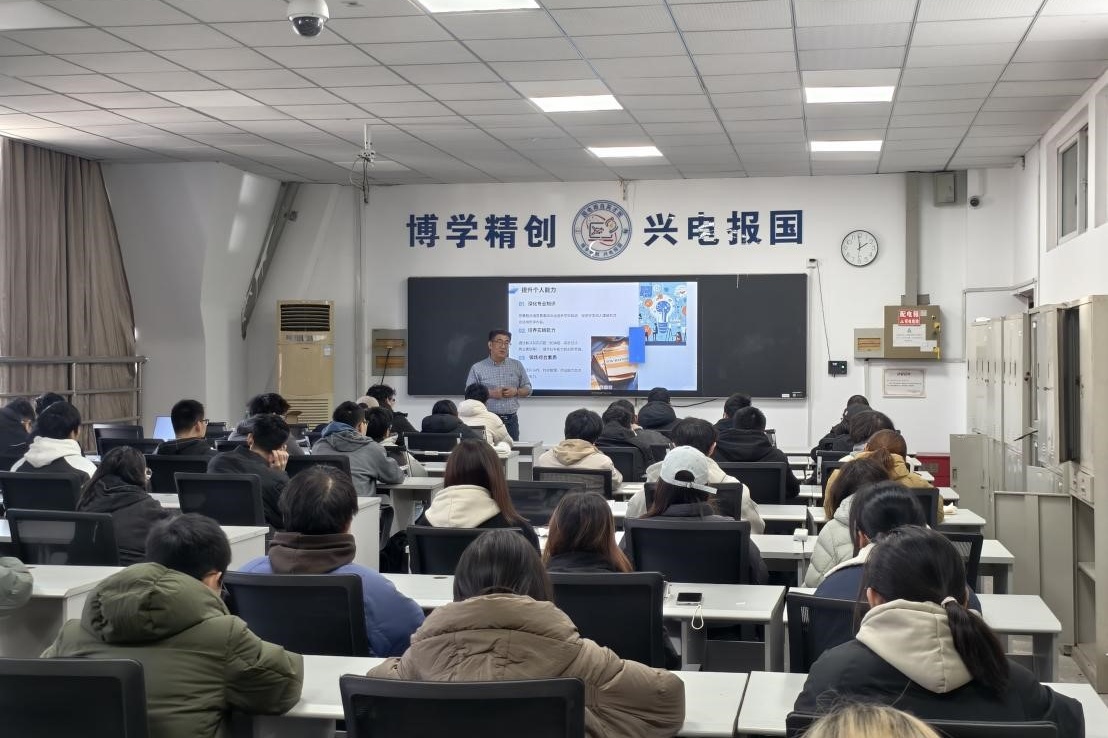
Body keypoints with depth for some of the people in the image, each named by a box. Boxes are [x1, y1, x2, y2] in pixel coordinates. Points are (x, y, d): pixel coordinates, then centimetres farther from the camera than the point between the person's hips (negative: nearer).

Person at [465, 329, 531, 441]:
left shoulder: (517, 366, 11)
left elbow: (528, 389, 15)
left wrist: (516, 391, -6)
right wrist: (490, 393, -14)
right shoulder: (477, 368, 3)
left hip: (511, 420, 2)